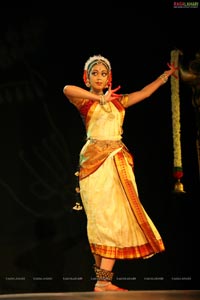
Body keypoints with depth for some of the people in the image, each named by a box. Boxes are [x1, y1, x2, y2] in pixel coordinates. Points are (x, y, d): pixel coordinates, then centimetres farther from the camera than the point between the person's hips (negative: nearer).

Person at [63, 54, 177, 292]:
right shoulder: (84, 101, 3)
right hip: (95, 160, -5)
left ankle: (103, 280, -4)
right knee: (103, 217, -8)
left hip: (118, 161, 5)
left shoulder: (117, 101, 19)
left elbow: (145, 92, 28)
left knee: (117, 217, -5)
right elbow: (67, 89, -18)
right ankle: (102, 279, -4)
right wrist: (100, 98, -16)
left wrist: (166, 75, 31)